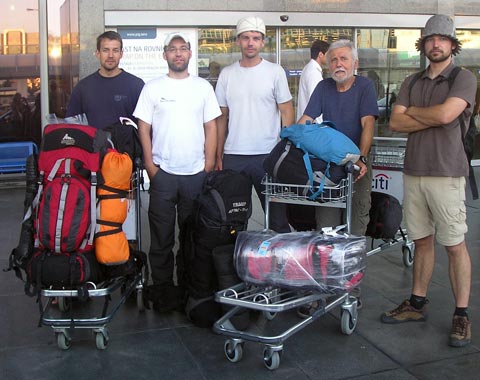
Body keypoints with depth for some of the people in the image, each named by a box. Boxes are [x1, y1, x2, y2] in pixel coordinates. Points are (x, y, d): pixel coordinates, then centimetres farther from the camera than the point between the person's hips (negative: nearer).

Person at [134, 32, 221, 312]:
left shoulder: (203, 87, 8)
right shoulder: (153, 88, 5)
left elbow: (211, 127, 8)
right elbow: (144, 128, 4)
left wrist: (209, 164, 0)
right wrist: (150, 164, -5)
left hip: (196, 173, 1)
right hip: (163, 173, -1)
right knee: (162, 236, 4)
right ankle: (163, 288, 16)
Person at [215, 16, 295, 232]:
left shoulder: (275, 72, 1)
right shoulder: (227, 74, 9)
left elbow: (287, 112, 1)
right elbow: (222, 118, 12)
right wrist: (218, 156, 8)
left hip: (267, 155, -2)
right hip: (232, 156, 3)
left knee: (276, 214, 3)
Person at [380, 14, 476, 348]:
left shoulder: (464, 79, 0)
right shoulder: (412, 83, 15)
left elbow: (446, 113, -18)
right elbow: (395, 123, 3)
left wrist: (411, 111, -1)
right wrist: (434, 119, -8)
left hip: (446, 173, -5)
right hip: (414, 171, 5)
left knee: (455, 245, -2)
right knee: (422, 241, 13)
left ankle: (462, 315, 6)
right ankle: (417, 304, 23)